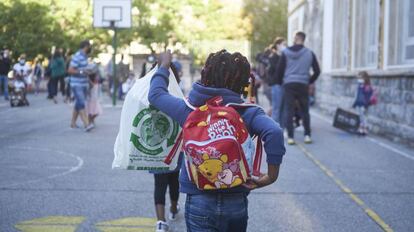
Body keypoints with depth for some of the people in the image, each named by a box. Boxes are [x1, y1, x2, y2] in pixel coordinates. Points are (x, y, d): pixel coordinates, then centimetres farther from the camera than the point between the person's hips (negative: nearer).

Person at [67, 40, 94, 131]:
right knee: (81, 104, -14)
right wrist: (82, 72, -26)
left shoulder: (85, 56, 14)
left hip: (84, 84, 9)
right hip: (77, 85, -9)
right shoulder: (77, 57, -15)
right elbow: (70, 70, -19)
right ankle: (86, 124, -22)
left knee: (78, 104, 12)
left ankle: (73, 123, 21)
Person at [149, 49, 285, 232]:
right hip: (237, 203, 1)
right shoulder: (248, 113, -8)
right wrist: (271, 175, -17)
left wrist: (164, 66, 28)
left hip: (199, 202, -1)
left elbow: (155, 94, 12)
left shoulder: (190, 109, -4)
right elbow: (274, 132, -26)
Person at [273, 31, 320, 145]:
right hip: (303, 85, 1)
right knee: (305, 111, 11)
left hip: (289, 85, -1)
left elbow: (279, 70, 0)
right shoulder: (309, 53, 5)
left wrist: (278, 82, 14)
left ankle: (290, 137, -4)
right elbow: (317, 71, 7)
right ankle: (307, 135, 8)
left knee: (289, 111, 0)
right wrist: (309, 81, 19)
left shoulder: (286, 52, 1)